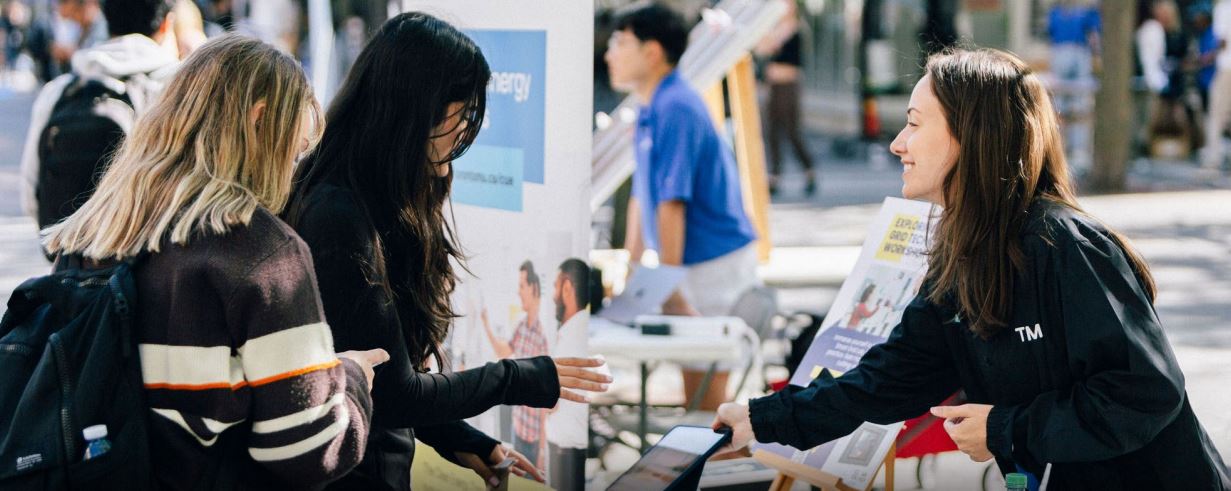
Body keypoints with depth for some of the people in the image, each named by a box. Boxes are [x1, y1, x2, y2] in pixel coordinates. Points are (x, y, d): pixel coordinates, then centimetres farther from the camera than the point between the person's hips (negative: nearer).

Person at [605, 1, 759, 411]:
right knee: (699, 390, 15)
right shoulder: (650, 111, 13)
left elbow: (672, 203, -21)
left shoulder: (675, 109, -18)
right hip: (694, 265, 10)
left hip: (714, 262, -10)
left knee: (704, 395, -4)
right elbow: (642, 196, 17)